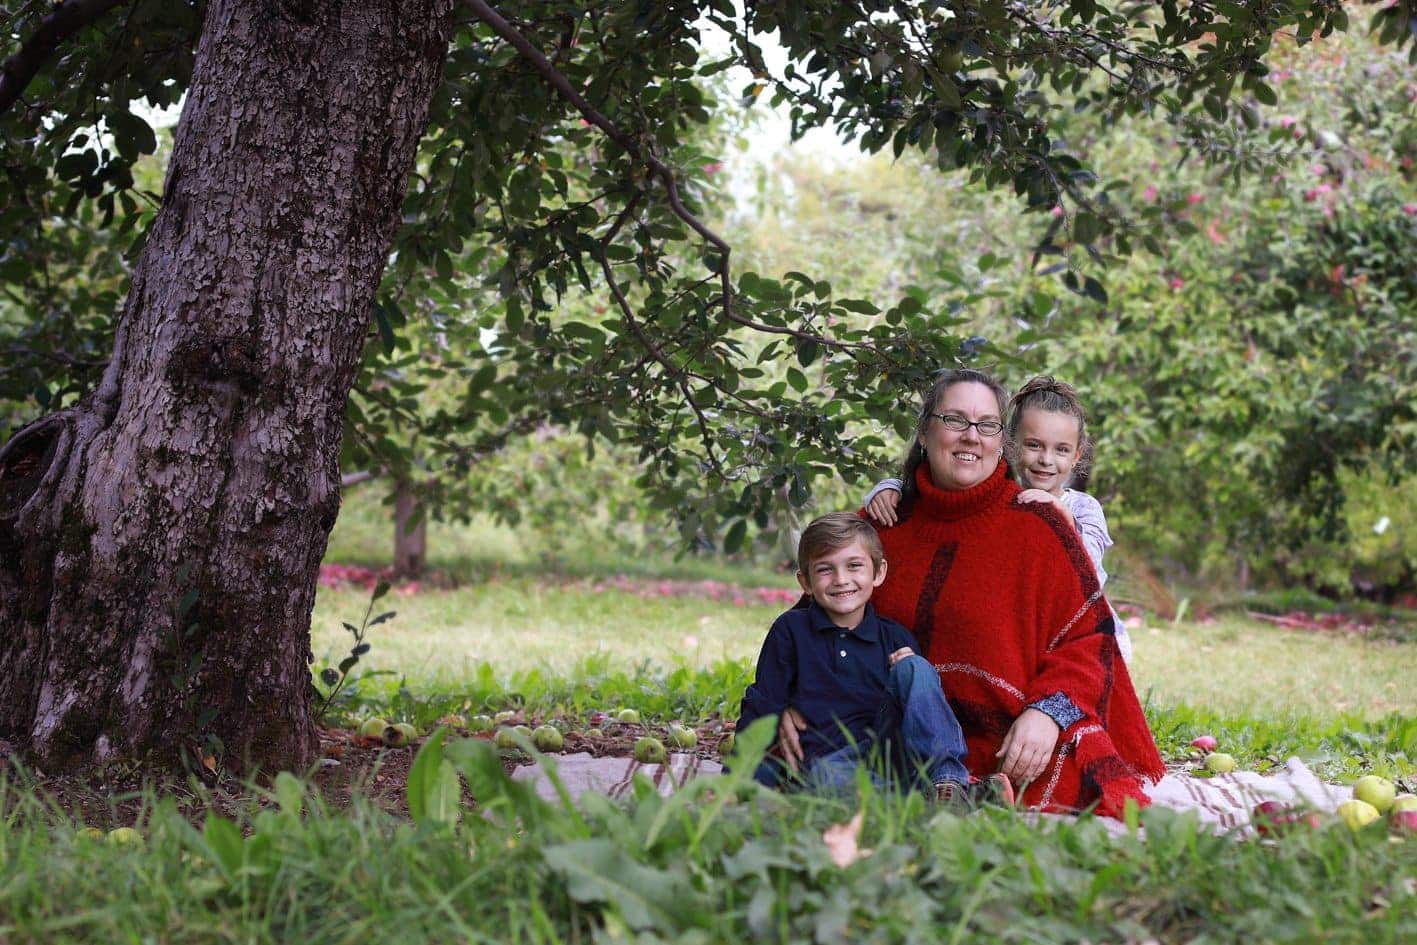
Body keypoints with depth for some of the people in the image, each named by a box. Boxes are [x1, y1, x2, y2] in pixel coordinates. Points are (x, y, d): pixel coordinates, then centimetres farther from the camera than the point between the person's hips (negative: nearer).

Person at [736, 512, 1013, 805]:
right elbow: (761, 707, 9)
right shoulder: (790, 630, 10)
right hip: (822, 760, -2)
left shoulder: (895, 638, 15)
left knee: (913, 668, -18)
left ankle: (948, 780, -31)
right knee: (826, 776, -39)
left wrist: (911, 672, -4)